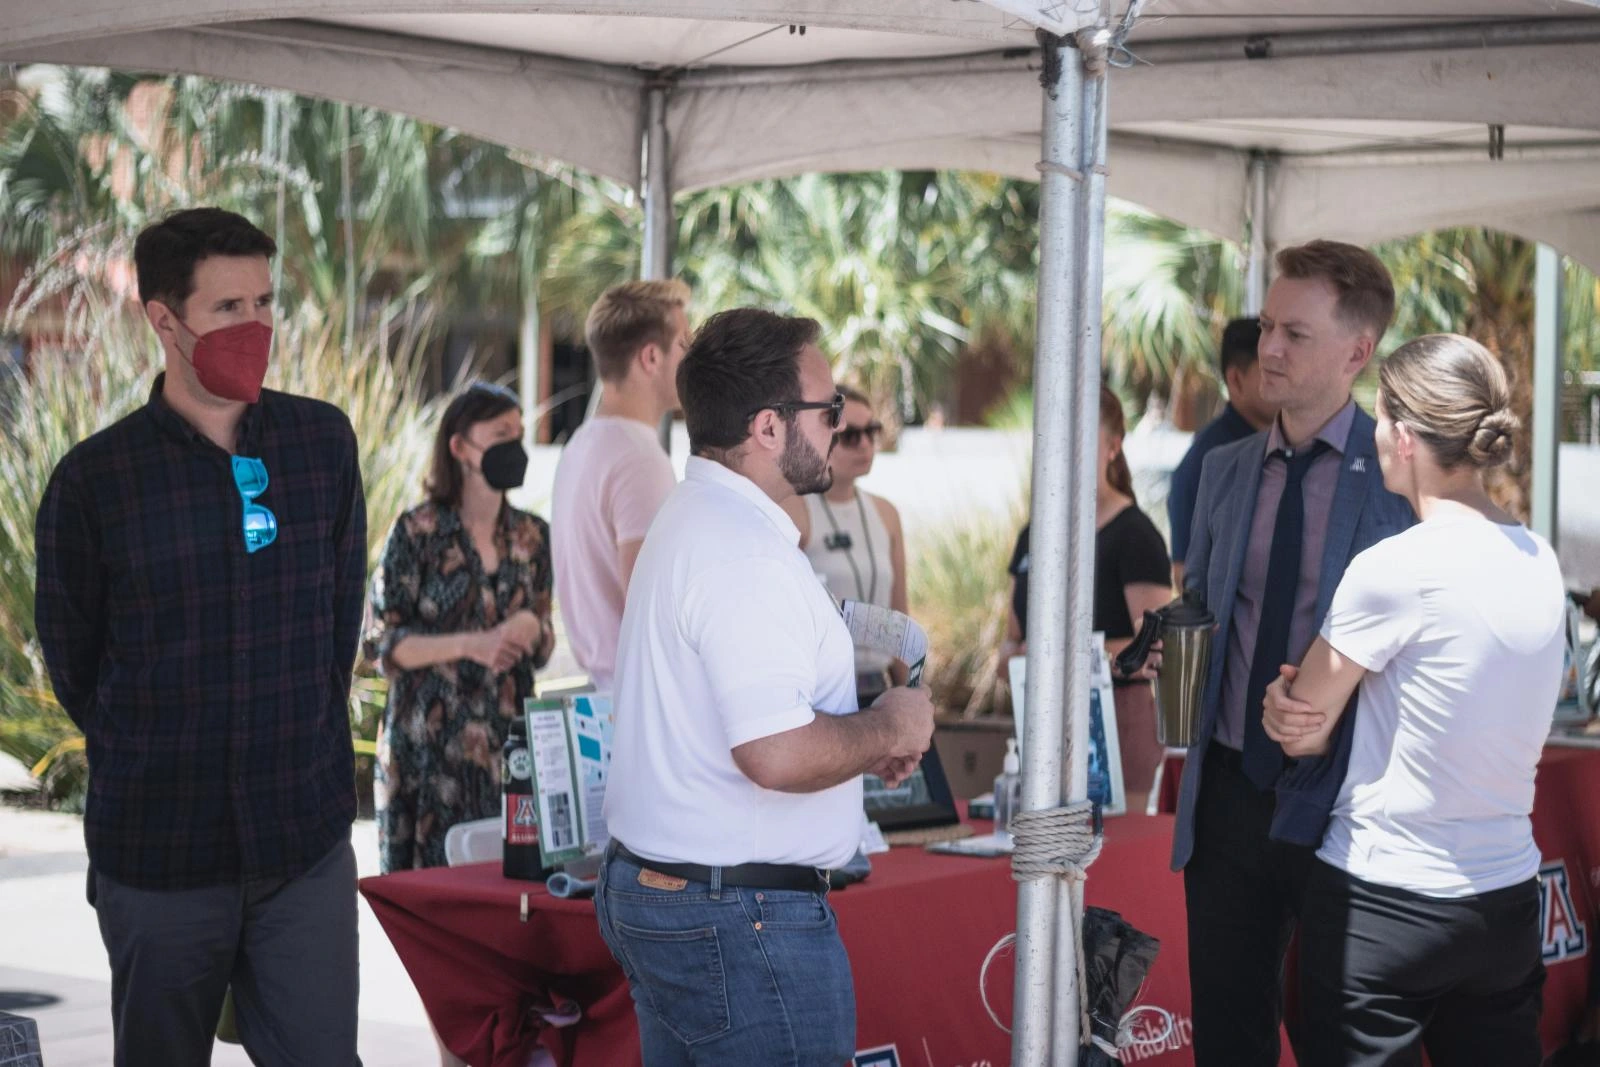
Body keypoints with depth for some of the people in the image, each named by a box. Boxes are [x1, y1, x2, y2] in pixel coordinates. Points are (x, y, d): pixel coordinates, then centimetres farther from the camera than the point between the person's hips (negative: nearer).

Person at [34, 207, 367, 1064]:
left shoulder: (324, 441, 3)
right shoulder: (93, 478, -6)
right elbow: (74, 663, 5)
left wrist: (305, 753, 11)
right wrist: (155, 772, 11)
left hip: (309, 845, 2)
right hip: (159, 856, -2)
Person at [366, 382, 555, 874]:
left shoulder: (532, 536, 10)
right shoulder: (417, 532, -4)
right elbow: (382, 643, -7)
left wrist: (531, 631, -7)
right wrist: (469, 645, -18)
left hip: (508, 738, 4)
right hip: (430, 740, -4)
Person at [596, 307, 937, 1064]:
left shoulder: (689, 519, 13)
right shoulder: (744, 550, -20)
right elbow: (779, 756, -28)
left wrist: (865, 740, 13)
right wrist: (889, 728, -10)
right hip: (741, 917, -10)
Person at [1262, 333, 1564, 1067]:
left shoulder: (1392, 571, -17)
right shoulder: (1538, 562, 4)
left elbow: (1302, 735, -7)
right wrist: (1306, 712, 3)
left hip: (1383, 906, -6)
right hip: (1507, 902, 6)